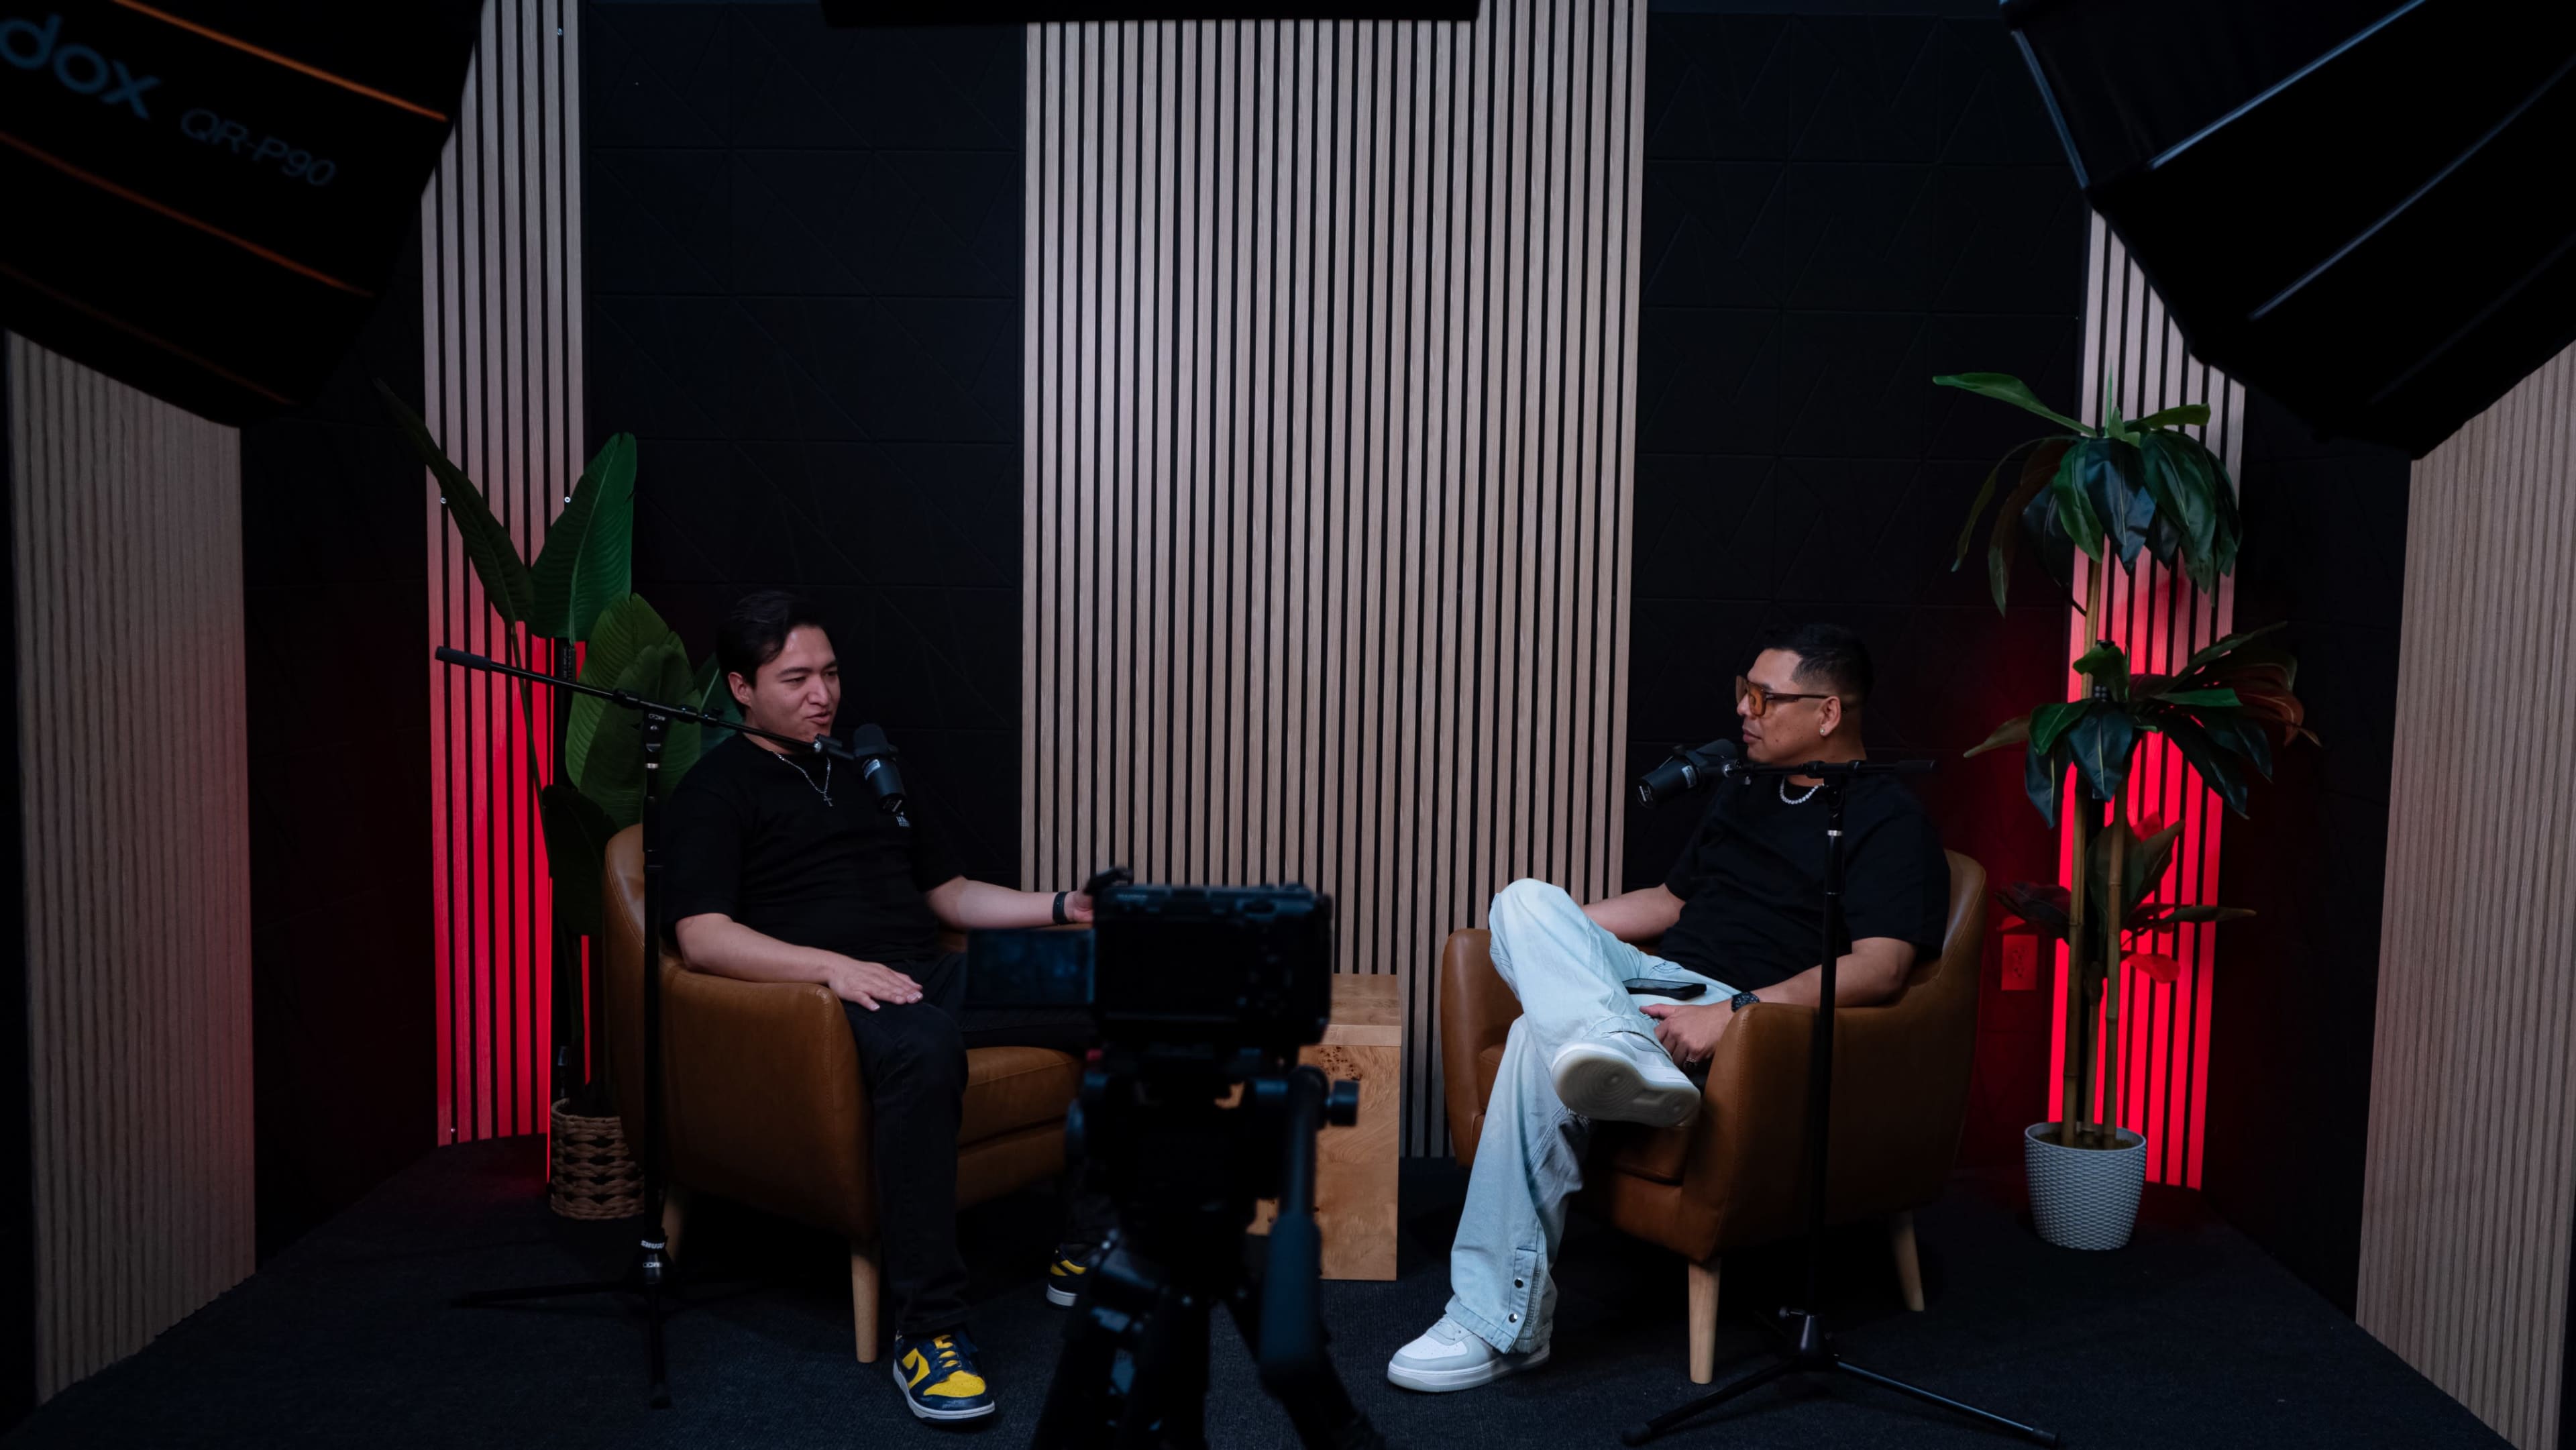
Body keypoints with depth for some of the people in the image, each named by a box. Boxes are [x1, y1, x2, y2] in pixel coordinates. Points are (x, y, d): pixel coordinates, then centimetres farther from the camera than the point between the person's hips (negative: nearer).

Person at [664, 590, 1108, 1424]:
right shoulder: (716, 789, 5)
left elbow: (949, 893, 28)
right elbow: (702, 936, -10)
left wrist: (1062, 906, 12)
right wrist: (834, 966, -24)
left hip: (934, 977, 7)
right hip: (823, 996, -7)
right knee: (923, 1047, -42)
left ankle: (1085, 1253, -3)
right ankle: (927, 1330, -34)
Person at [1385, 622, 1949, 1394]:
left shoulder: (1889, 822, -2)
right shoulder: (1743, 790, 25)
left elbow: (1879, 967, -18)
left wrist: (1738, 1012, -31)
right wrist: (1554, 938, 19)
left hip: (1753, 1019, -8)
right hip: (1653, 984, 8)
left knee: (1539, 1041, -33)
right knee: (1526, 899, -22)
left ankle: (1501, 1321, -33)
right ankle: (1628, 1054, -49)